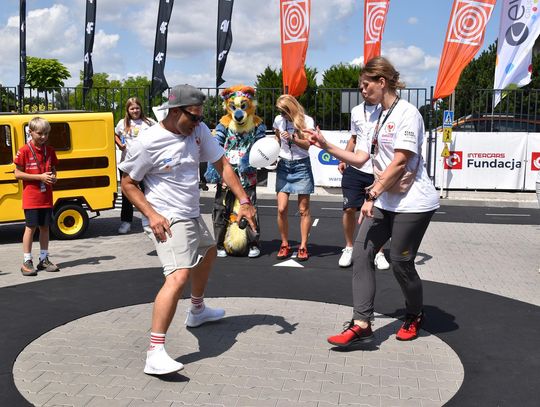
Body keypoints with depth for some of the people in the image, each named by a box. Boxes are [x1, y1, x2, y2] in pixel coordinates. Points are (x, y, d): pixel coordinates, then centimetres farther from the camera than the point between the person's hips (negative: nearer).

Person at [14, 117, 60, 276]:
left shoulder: (49, 150, 6)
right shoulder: (24, 151, -9)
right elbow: (17, 174, -10)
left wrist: (53, 177, -7)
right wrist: (40, 177, -17)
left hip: (46, 197, 5)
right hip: (31, 197, -5)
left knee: (45, 227, 10)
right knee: (31, 227, -2)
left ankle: (44, 259, 21)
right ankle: (27, 262, 7)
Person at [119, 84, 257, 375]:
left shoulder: (199, 130, -2)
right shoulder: (147, 142, -19)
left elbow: (221, 164, 1)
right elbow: (127, 183, -10)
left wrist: (244, 201, -6)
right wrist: (151, 215, -22)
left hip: (192, 215, 9)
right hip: (166, 220, -9)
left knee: (208, 252, 29)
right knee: (179, 275, -26)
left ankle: (197, 311, 53)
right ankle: (155, 353, -25)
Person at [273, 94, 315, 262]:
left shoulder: (307, 121, -6)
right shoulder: (278, 120, 4)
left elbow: (307, 144, -16)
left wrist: (292, 138, -31)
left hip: (301, 166, -3)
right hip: (284, 166, 3)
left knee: (303, 210, 0)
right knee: (281, 209, -5)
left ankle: (303, 246, 9)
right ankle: (284, 245, 9)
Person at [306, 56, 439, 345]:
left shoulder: (407, 113, -12)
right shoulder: (378, 116, 14)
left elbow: (399, 163, -18)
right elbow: (361, 159, 13)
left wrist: (372, 195, -18)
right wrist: (326, 146, 5)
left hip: (412, 202, -8)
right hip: (385, 201, 8)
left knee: (400, 262, 1)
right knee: (361, 253, -4)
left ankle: (415, 316, 28)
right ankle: (361, 324, -2)